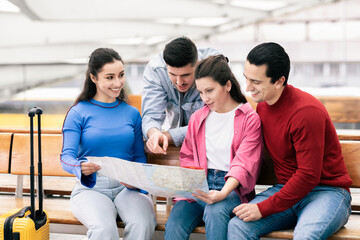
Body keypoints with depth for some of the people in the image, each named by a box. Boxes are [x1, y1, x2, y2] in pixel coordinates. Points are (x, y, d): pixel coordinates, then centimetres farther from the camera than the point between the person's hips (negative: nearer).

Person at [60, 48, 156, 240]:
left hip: (127, 187, 3)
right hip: (90, 188, -2)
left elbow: (139, 156, 14)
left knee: (143, 224, -31)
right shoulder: (78, 113, 4)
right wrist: (81, 167, -29)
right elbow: (67, 157, -5)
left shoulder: (132, 113, 14)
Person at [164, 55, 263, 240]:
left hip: (232, 186, -3)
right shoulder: (197, 118, 18)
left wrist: (223, 193, -24)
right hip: (200, 186, 4)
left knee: (215, 211, -37)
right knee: (174, 221, -26)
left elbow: (243, 164, -7)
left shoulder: (249, 118, 1)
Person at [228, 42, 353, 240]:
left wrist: (263, 208, -19)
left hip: (326, 192, -6)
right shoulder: (262, 105, 6)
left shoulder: (307, 112, -19)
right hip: (287, 189, 7)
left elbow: (308, 176, -20)